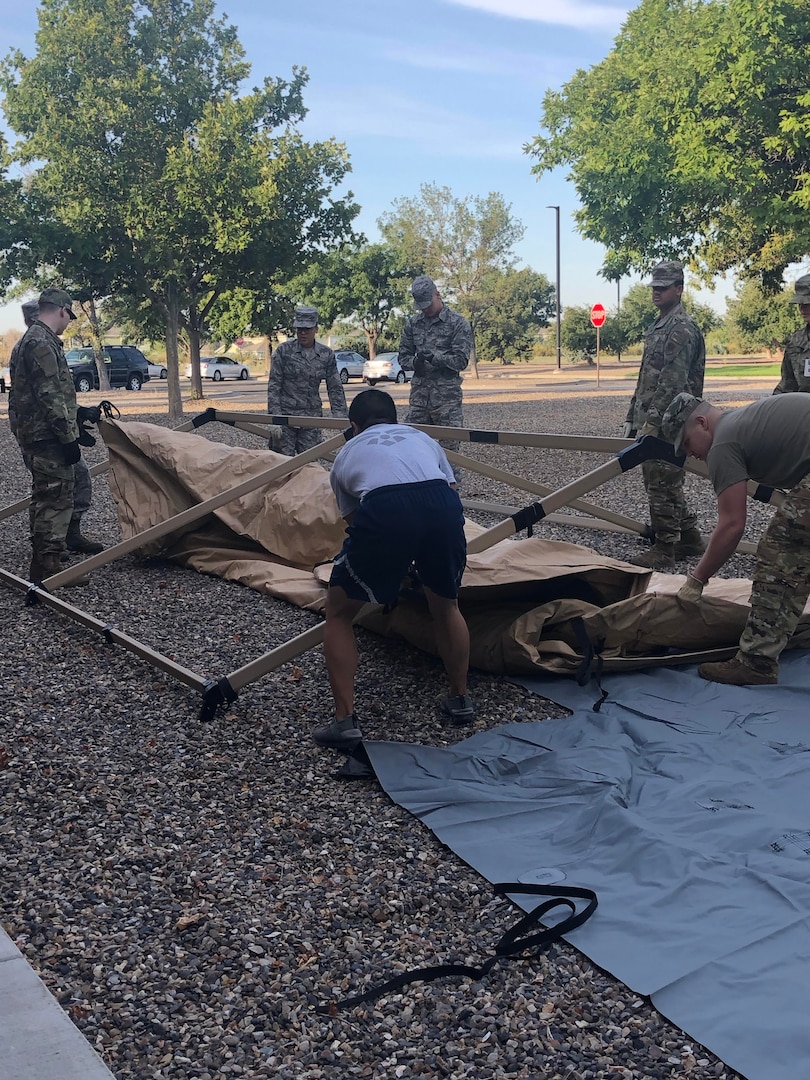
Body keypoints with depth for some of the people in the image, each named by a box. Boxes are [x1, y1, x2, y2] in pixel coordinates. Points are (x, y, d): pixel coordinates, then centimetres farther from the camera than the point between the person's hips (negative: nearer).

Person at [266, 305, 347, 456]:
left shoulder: (326, 354, 4)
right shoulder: (284, 350, -3)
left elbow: (335, 389, 6)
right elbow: (273, 386, -4)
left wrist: (340, 418, -3)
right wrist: (275, 419, -12)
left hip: (312, 418, 2)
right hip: (285, 415, -2)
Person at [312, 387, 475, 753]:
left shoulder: (346, 454, 33)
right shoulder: (421, 438, 37)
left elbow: (353, 519, 37)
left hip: (384, 512, -2)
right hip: (443, 507, 3)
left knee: (338, 612, 20)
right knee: (446, 606, 31)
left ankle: (344, 722, 13)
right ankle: (460, 699, 40)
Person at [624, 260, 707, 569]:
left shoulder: (683, 328, -12)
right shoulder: (657, 327, 19)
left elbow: (673, 381, -20)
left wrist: (652, 419, -23)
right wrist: (632, 418, 19)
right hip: (649, 421, 10)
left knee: (662, 486, -5)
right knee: (664, 485, 15)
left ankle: (665, 549, 2)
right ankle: (689, 538, 25)